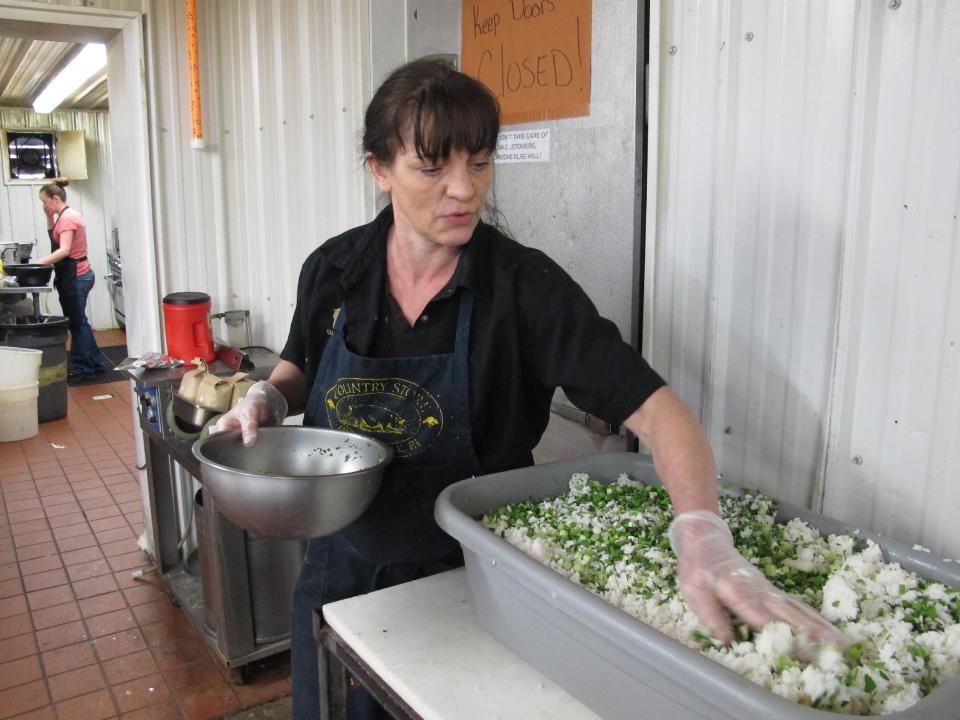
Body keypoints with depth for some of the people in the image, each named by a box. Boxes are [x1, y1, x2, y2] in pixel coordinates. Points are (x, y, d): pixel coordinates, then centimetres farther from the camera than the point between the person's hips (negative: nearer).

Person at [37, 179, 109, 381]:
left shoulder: (67, 218, -17)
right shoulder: (69, 215, 14)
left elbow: (64, 249, -28)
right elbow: (53, 237, 24)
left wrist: (40, 263, -35)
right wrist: (50, 218, 10)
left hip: (74, 277, -10)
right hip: (78, 275, 10)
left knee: (76, 323, -2)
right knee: (78, 321, 17)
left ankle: (81, 368, 7)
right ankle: (95, 363, 24)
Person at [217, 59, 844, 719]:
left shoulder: (526, 286, -20)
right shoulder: (332, 270, -8)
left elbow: (653, 406, -26)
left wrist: (703, 533, -42)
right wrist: (270, 398, -12)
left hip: (465, 582, -3)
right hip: (341, 564, 4)